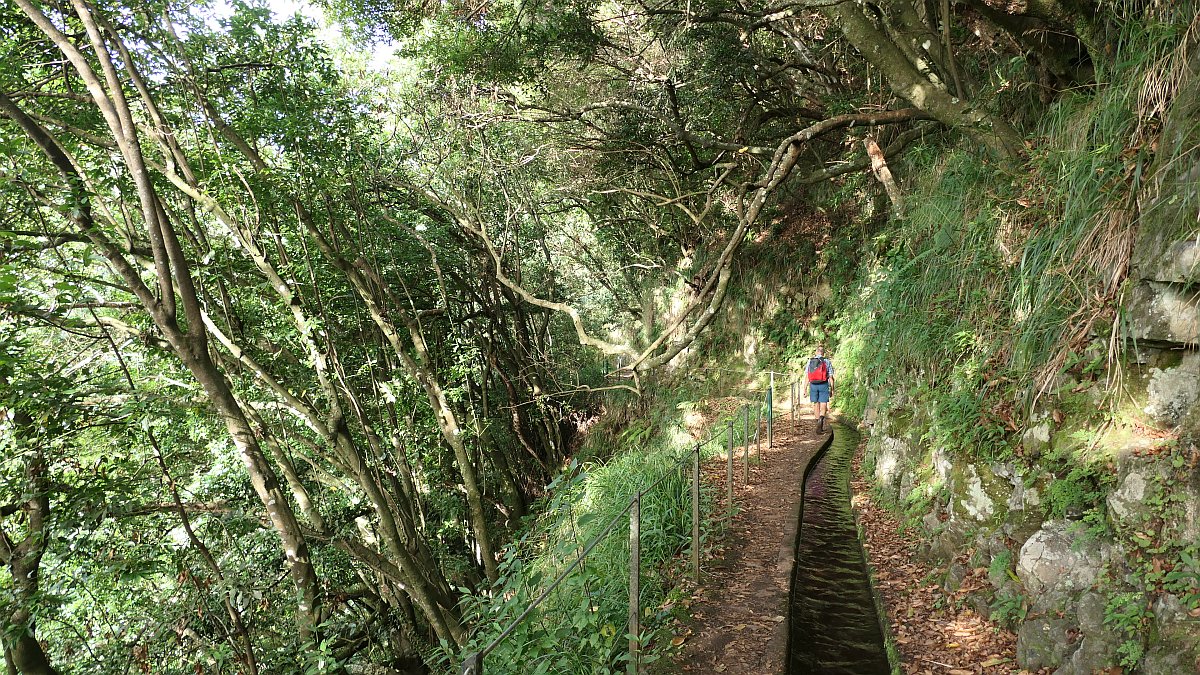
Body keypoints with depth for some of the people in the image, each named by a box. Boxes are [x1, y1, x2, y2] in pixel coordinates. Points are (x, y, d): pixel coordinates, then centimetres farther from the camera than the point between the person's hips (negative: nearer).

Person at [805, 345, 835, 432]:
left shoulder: (810, 361, 5)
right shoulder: (827, 362, -1)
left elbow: (806, 376, 3)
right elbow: (831, 377, -2)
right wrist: (832, 390, 5)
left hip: (813, 385, 3)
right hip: (823, 385, -2)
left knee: (815, 404, 13)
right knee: (823, 405, -2)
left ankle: (820, 426, 20)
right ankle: (821, 419, -30)